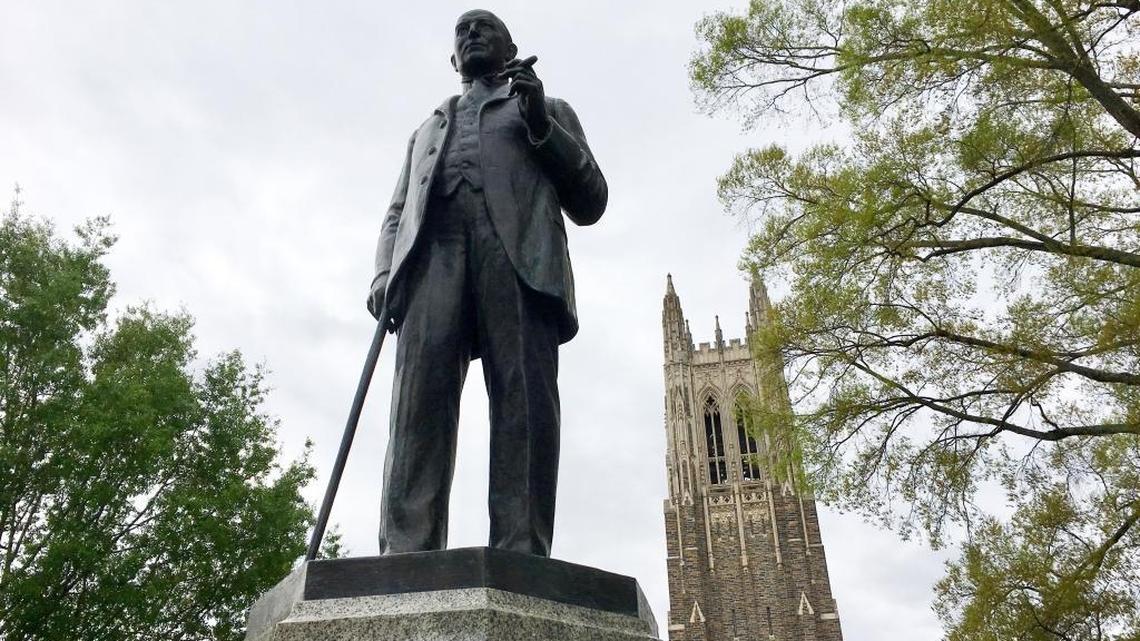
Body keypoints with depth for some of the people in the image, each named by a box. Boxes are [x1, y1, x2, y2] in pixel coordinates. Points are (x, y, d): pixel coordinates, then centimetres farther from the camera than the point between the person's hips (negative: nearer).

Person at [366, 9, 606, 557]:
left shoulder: (551, 110, 31)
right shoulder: (428, 128, 39)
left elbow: (589, 203, 18)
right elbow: (398, 213, 27)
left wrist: (540, 124, 4)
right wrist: (384, 273, 5)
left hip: (520, 252, -2)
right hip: (432, 254, 2)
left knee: (524, 405, -20)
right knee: (419, 401, -19)